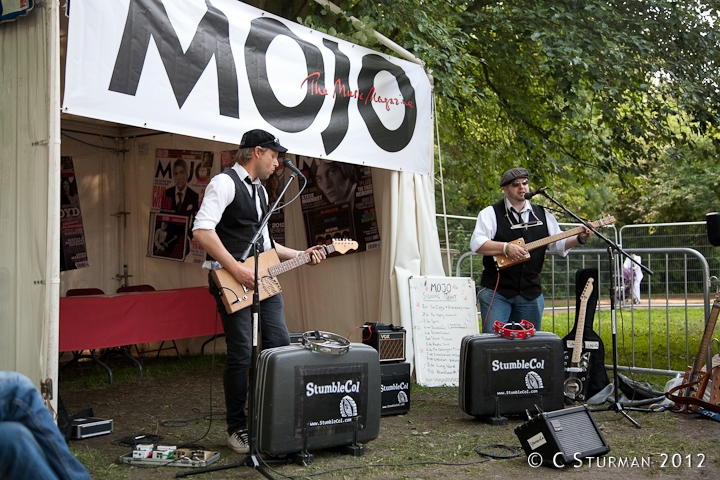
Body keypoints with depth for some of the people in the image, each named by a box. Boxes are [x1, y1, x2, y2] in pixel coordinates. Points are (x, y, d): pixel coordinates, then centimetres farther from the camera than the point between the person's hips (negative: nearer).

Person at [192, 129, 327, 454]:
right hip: (232, 283, -9)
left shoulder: (260, 191, 21)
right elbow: (202, 231, -20)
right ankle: (237, 429, 10)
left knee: (281, 348, 7)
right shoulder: (224, 183, -8)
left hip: (262, 282, 9)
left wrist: (300, 254, 18)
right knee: (241, 357, -5)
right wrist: (236, 269, -22)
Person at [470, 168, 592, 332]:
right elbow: (476, 243, -14)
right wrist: (506, 247, -24)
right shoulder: (491, 213, -3)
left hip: (531, 294, 4)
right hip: (496, 292, -4)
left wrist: (580, 238, -1)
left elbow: (559, 243, 16)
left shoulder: (542, 214, 12)